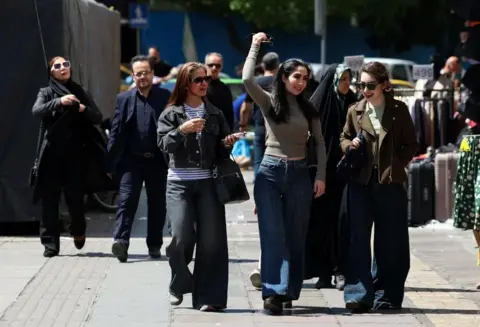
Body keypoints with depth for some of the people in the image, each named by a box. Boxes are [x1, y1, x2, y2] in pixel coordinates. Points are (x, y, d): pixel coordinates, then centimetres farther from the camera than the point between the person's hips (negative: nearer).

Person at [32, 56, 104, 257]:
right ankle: (50, 243, -1)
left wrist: (84, 109, -15)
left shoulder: (80, 93, 12)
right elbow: (36, 111, -13)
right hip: (52, 153, -1)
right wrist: (59, 102, -29)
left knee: (75, 196, -3)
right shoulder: (46, 93, 8)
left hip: (75, 154, 1)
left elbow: (98, 118, 5)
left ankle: (78, 231, 25)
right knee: (50, 198, -4)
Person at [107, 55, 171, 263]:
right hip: (132, 159, 0)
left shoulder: (165, 98, 1)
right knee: (126, 199, -12)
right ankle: (120, 241, -20)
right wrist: (112, 163, -1)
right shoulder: (124, 99, 5)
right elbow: (116, 132, 4)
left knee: (157, 204, 9)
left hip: (157, 160, 0)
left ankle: (155, 245, 19)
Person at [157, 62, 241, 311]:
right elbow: (163, 144, -8)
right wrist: (181, 131, -23)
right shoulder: (171, 113, 5)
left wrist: (228, 145, -5)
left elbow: (221, 153, 16)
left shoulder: (215, 114, 12)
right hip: (179, 184, -2)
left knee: (211, 241, -5)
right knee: (181, 237, -14)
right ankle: (179, 285, 12)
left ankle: (207, 296, -1)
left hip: (208, 183, 2)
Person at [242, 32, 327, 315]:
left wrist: (321, 176, 3)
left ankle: (289, 291, 13)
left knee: (295, 236, 5)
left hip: (299, 174, 3)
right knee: (273, 234, -10)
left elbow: (320, 142, 12)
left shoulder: (308, 108, 9)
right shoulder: (269, 102, -1)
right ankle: (273, 292, -16)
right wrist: (255, 47, -9)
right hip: (271, 172, -3)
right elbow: (248, 80, -18)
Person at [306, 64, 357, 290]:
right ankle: (324, 272, 7)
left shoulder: (352, 104, 9)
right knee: (322, 220, 1)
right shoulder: (318, 103, -2)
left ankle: (340, 271, -3)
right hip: (323, 171, -2)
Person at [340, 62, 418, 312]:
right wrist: (349, 145, -2)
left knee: (390, 242, 4)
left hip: (390, 181, -1)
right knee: (358, 238, -5)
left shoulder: (399, 110, 4)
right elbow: (344, 138, 20)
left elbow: (411, 145, 7)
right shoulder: (355, 111, 8)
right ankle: (358, 295, -5)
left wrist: (397, 164, -6)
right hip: (361, 181, 1)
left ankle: (386, 295, 13)